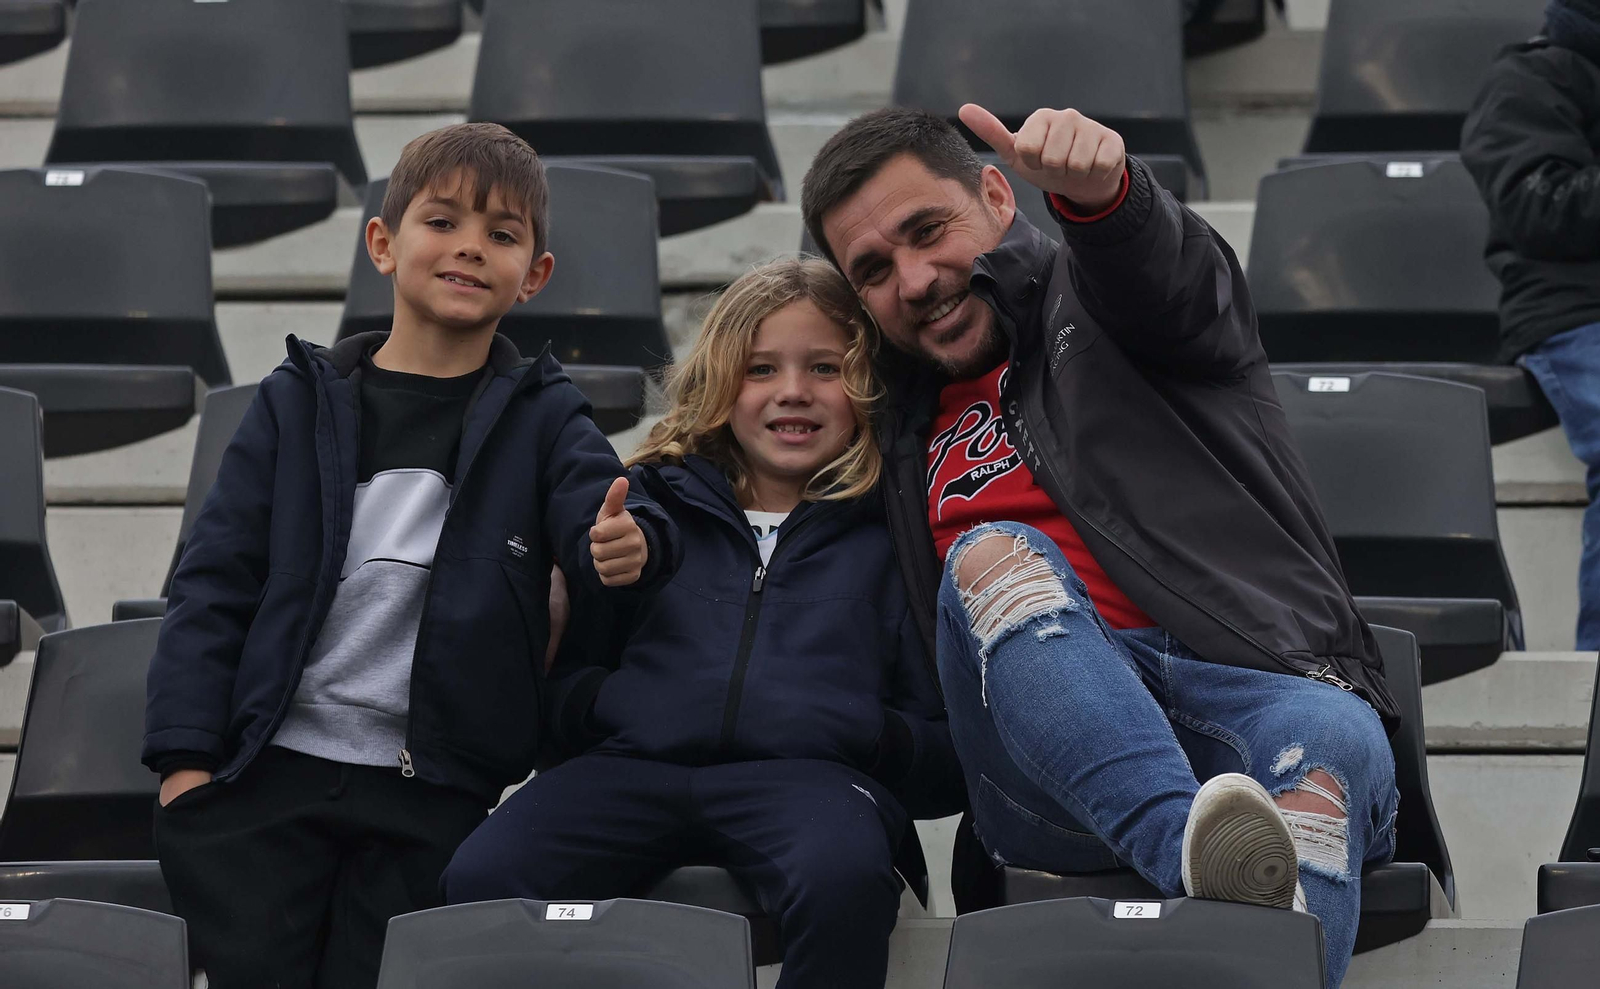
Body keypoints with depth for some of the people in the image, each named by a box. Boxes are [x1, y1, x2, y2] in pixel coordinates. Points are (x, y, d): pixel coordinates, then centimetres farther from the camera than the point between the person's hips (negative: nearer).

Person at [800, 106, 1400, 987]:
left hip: (1250, 687, -2)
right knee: (993, 556, -27)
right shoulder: (908, 427, 29)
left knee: (1332, 745, -34)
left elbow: (1159, 269, -10)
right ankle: (1196, 852, -49)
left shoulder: (1095, 296, 17)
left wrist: (1097, 187, -34)